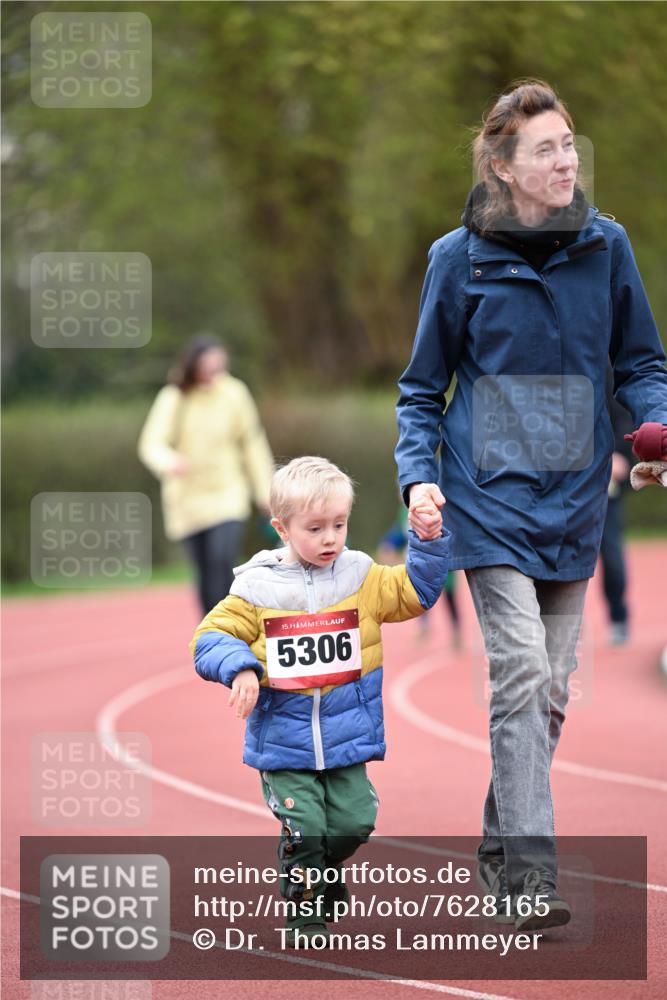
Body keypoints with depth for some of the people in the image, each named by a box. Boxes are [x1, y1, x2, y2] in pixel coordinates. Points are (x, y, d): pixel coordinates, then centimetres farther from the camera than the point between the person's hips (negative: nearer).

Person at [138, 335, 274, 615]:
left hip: (227, 495, -1)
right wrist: (169, 463, -42)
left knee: (223, 561, -19)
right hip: (187, 498, 1)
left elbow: (252, 443, 6)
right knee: (205, 571, 7)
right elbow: (151, 444, -19)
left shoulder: (234, 393, -4)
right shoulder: (173, 398, -9)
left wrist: (264, 491, 8)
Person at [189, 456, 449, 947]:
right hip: (283, 740, -2)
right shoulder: (257, 587, -5)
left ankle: (324, 870, 31)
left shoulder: (360, 577, 4)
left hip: (347, 737, 2)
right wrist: (240, 667, -19)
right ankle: (305, 911, 13)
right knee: (303, 827, -9)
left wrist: (428, 541, -7)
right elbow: (212, 637, -1)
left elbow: (416, 592, 6)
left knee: (354, 822, -1)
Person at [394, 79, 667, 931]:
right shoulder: (461, 257, -3)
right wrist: (419, 476, -11)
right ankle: (528, 875, -15)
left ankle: (501, 846, 25)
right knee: (521, 673, -15)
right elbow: (423, 388, 4)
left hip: (573, 497, 3)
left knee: (551, 686, 8)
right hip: (491, 497, -3)